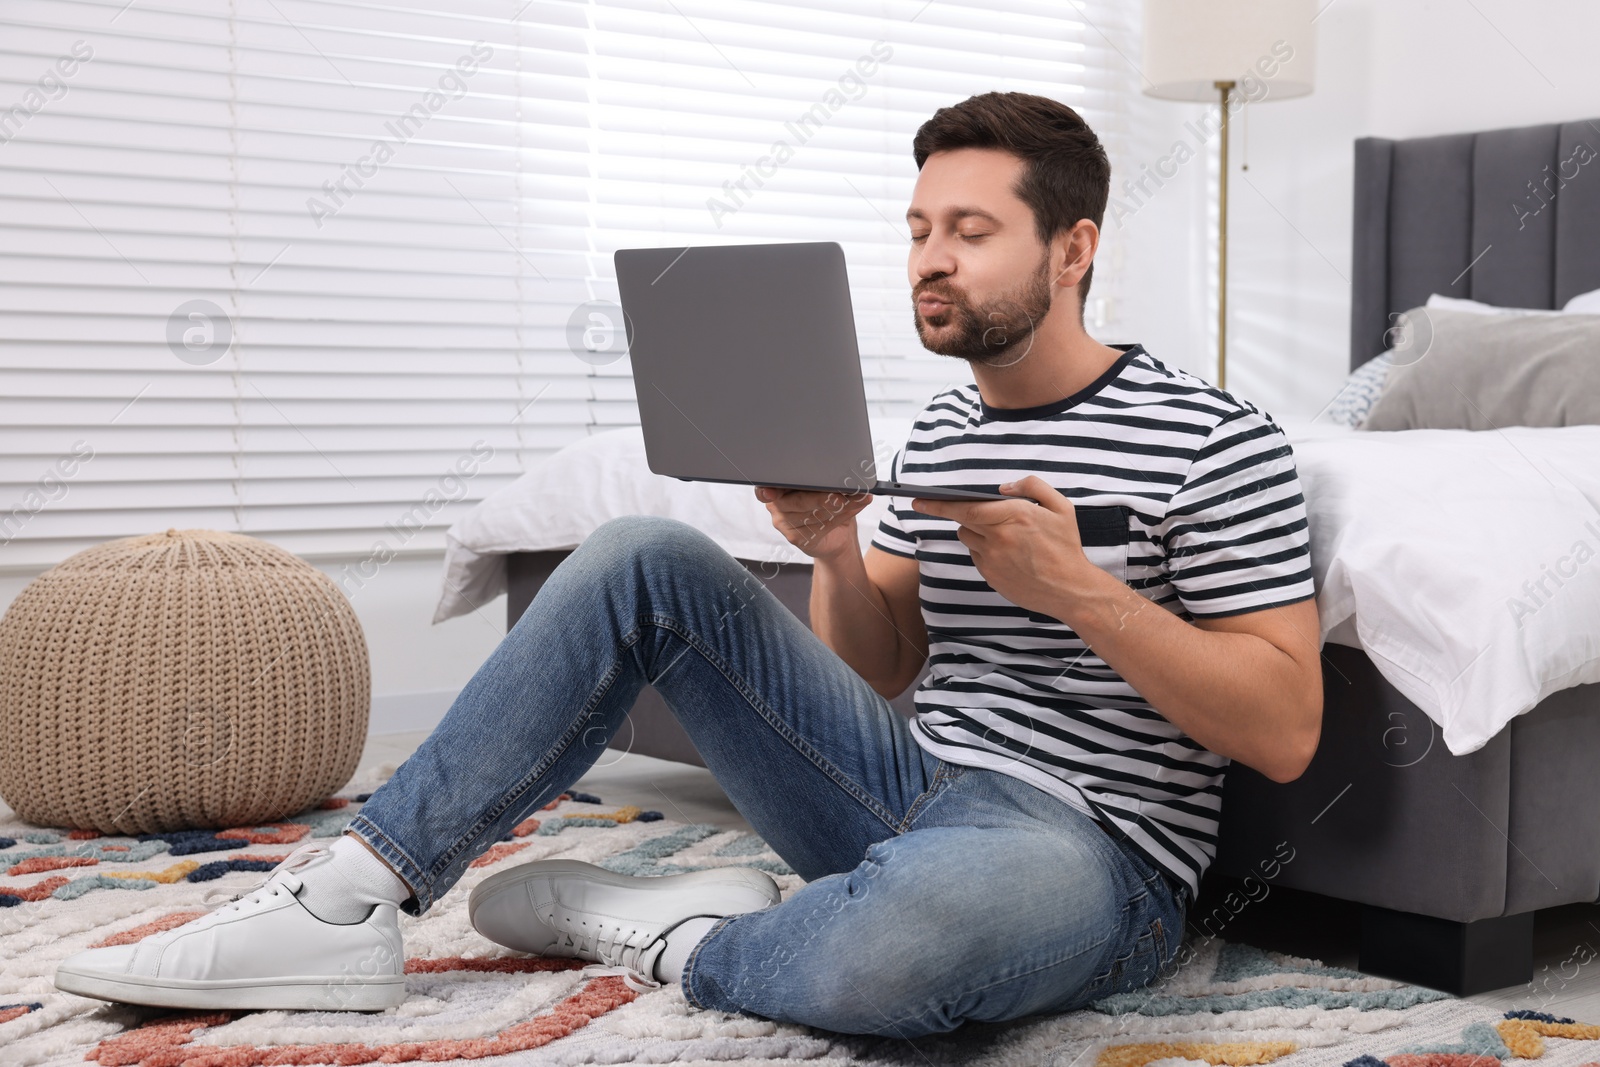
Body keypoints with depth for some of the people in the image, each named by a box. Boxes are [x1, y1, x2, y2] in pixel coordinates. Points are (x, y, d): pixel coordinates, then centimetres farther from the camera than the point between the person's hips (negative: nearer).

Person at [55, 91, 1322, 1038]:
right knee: (645, 558, -6)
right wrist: (836, 553, -7)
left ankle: (668, 936, -13)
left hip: (1094, 859, -6)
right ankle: (355, 899, -10)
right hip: (912, 793, 7)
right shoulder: (941, 432, 13)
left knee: (941, 906, -46)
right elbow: (877, 670, 14)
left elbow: (1286, 735, -12)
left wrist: (1080, 588, -22)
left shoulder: (1216, 438, -8)